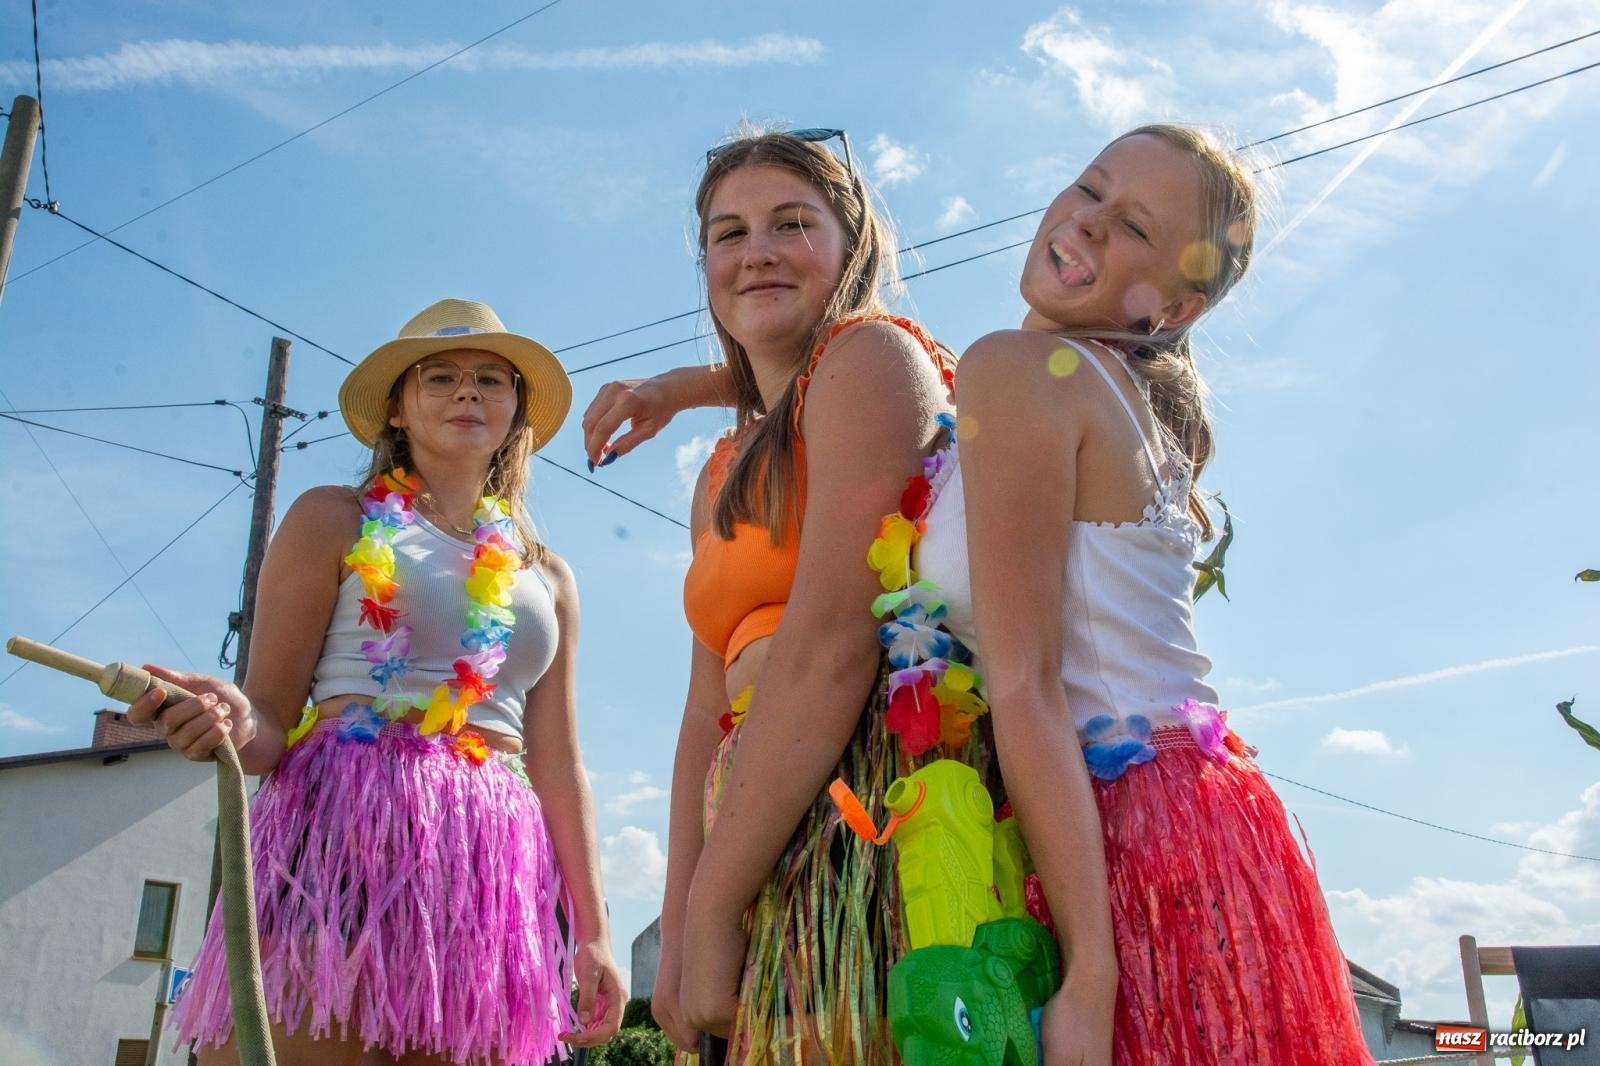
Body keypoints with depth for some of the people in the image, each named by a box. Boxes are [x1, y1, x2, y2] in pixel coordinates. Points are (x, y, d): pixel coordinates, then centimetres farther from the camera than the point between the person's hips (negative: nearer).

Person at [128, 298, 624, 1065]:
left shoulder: (547, 577, 19)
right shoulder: (335, 519, 8)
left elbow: (558, 762, 15)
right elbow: (272, 716, 2)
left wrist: (592, 931, 8)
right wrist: (234, 725, -23)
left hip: (493, 872, 4)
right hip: (340, 834, -4)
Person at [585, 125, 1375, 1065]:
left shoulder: (1020, 367, -11)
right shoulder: (1129, 392, 14)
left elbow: (1025, 685, -18)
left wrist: (1090, 975, -19)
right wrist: (702, 384, 30)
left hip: (1134, 837, -9)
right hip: (1211, 816, 9)